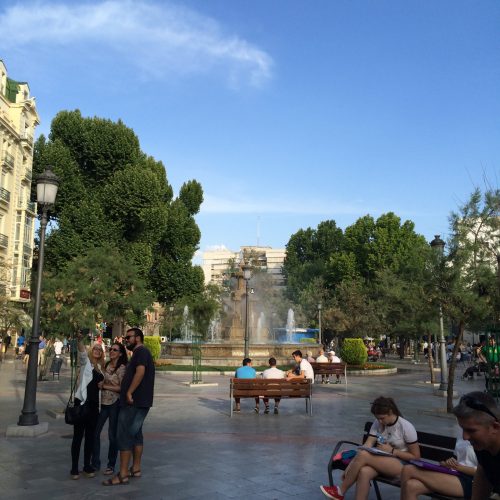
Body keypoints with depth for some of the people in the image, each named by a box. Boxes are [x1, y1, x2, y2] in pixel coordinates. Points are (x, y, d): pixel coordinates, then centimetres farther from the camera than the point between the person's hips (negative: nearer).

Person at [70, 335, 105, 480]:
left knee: (90, 436, 10)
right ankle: (74, 468, 5)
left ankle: (87, 466, 19)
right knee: (78, 435, -1)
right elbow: (82, 352, -21)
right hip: (82, 402, -6)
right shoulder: (86, 362, 0)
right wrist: (80, 340, -41)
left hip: (94, 404, 6)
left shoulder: (100, 368, 16)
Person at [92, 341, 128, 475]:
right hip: (103, 402, 7)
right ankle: (95, 463, 20)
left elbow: (122, 388, -15)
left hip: (115, 403, -6)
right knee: (95, 432, 6)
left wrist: (104, 386, -12)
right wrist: (101, 384, 5)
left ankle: (111, 465, 16)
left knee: (112, 435, 2)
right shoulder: (107, 365, 9)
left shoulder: (122, 368, -11)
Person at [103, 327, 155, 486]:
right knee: (136, 433, 15)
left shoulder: (141, 351, -11)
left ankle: (123, 474, -4)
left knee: (124, 435, -7)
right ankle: (136, 468, 22)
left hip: (133, 402, -10)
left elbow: (140, 371, -26)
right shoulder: (140, 353, 20)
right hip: (140, 402, 10)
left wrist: (129, 393, -25)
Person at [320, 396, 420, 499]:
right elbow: (368, 445, -8)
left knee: (363, 455, -30)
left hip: (401, 465, -5)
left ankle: (340, 492, -13)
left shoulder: (406, 427, -12)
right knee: (364, 471, -34)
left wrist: (391, 450, -16)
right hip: (381, 462, 5)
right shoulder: (377, 423, 2)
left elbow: (416, 456, -7)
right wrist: (351, 465, -21)